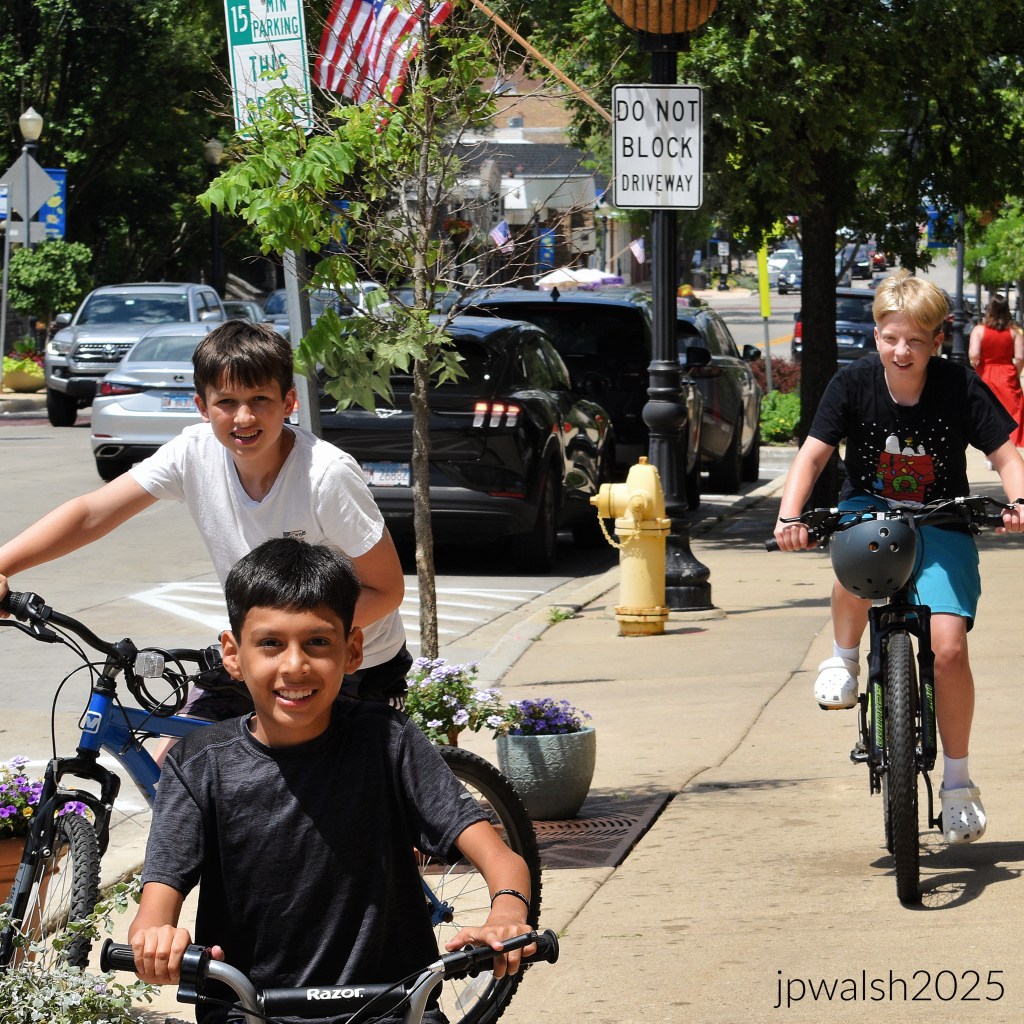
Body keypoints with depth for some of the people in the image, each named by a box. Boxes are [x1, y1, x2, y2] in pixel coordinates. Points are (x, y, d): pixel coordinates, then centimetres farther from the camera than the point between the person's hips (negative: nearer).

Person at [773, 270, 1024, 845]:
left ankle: (958, 781, 1)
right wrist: (790, 516, -29)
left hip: (940, 523, -1)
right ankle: (844, 659, -7)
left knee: (949, 647, -17)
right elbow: (814, 453, -13)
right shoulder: (854, 384, -11)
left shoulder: (960, 388, -13)